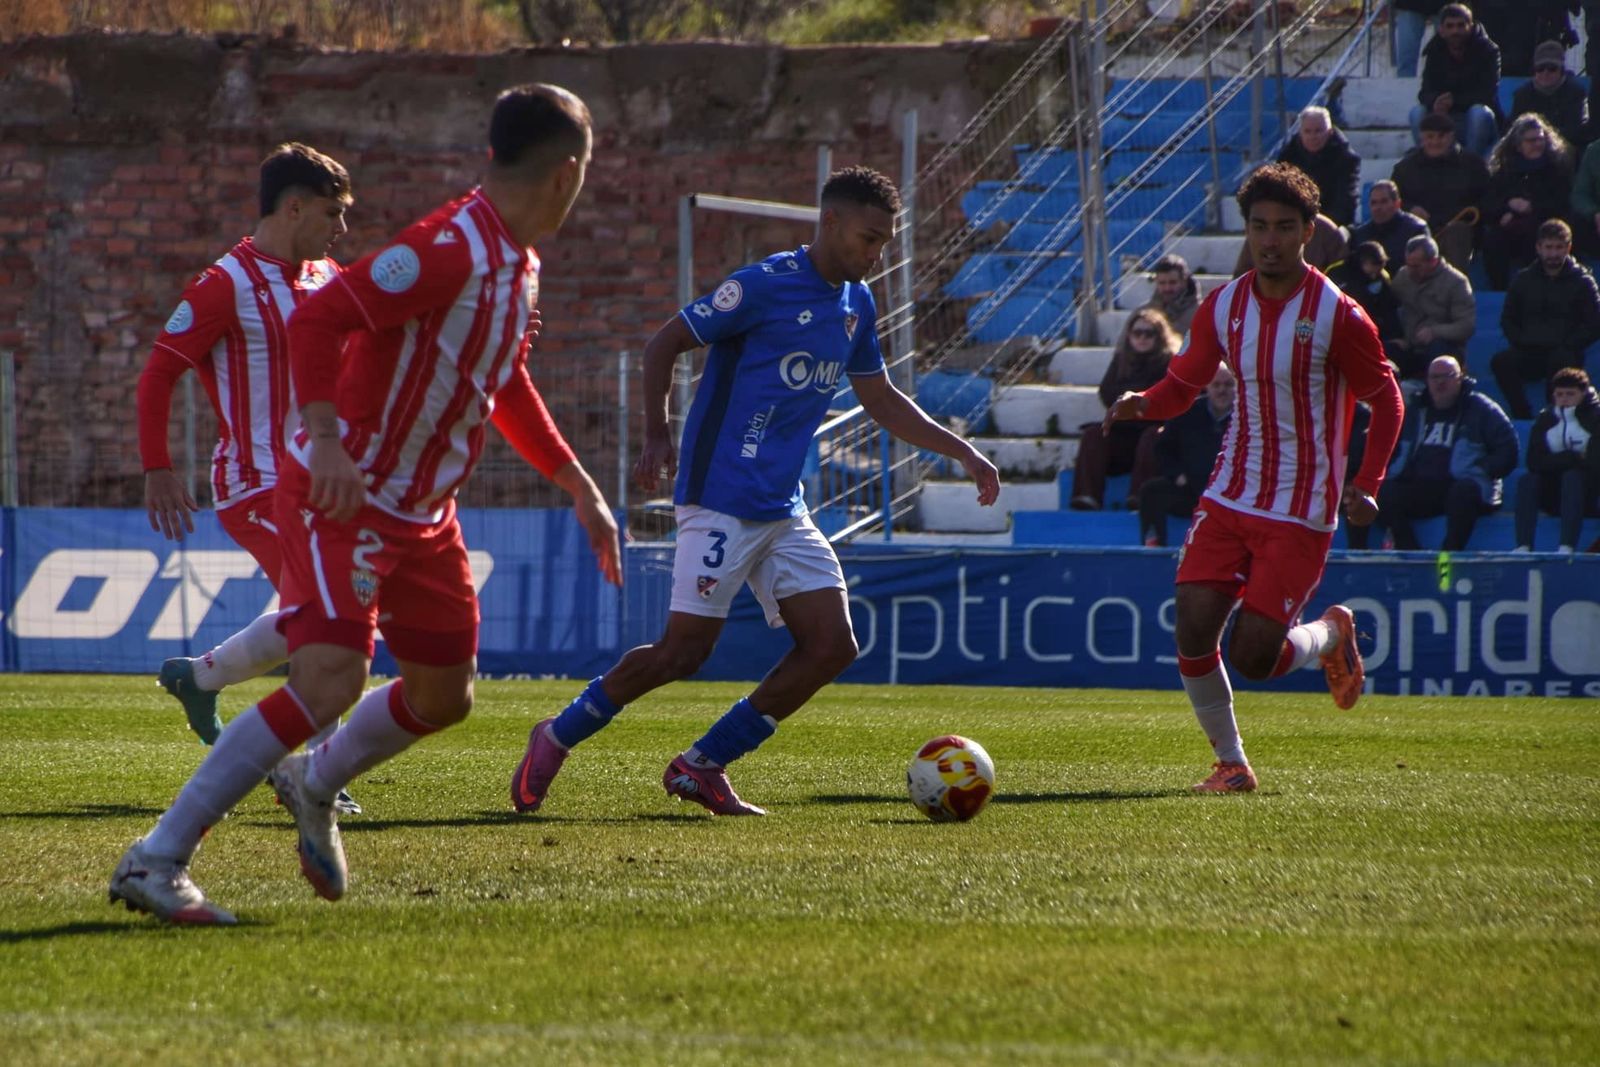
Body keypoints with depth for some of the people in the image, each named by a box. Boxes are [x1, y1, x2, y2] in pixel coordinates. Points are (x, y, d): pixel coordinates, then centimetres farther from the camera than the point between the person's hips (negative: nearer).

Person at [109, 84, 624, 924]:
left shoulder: (519, 265, 11)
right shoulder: (450, 249, -21)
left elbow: (507, 390, 27)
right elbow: (319, 318, -28)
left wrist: (581, 491, 27)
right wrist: (326, 437, -39)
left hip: (422, 515, 10)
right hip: (343, 498, -10)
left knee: (443, 696, 13)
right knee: (330, 680, -23)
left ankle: (312, 787, 40)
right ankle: (157, 860, -19)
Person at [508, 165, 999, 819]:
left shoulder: (856, 305, 13)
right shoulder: (765, 285, -11)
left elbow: (880, 399, 25)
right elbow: (664, 344, -6)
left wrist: (962, 452, 20)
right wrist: (657, 436, -16)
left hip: (783, 511, 8)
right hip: (722, 500, -8)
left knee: (831, 648, -4)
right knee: (684, 651, -11)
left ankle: (702, 767, 6)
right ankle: (558, 737, 11)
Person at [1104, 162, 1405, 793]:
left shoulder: (1337, 315, -10)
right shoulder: (1224, 307, 3)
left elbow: (1386, 402, -1)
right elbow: (1181, 386, 11)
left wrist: (1365, 487, -13)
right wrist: (1142, 404, -13)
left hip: (1301, 512, -4)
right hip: (1229, 498, 4)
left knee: (1253, 658, -10)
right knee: (1193, 631, -10)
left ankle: (1332, 635, 23)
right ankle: (1230, 762, 9)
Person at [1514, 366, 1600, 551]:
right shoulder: (1545, 420, 6)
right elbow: (1534, 463, -7)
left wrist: (1560, 460, -10)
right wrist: (1572, 458, -14)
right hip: (1556, 495, 4)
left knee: (1572, 477, -33)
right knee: (1528, 482, -22)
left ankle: (1567, 548, -47)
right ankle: (1523, 546, -38)